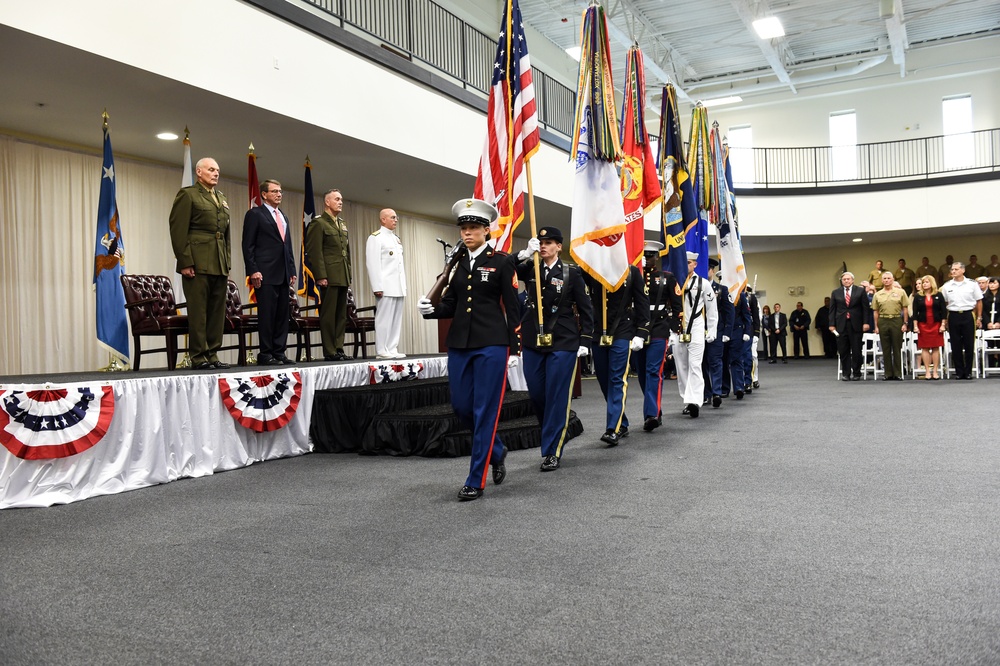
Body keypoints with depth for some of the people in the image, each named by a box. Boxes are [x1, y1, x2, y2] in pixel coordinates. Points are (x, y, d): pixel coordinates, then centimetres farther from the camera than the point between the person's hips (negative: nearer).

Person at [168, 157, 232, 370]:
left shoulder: (222, 199, 22)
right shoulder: (187, 194, 1)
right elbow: (178, 230, -7)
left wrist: (228, 263, 15)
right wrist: (185, 262, -14)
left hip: (219, 265, 7)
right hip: (197, 263, -7)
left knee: (217, 311, 6)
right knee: (198, 311, -5)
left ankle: (212, 354, 12)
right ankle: (199, 357, -1)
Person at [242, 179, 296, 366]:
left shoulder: (283, 217, 21)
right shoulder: (255, 214, 0)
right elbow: (248, 245, -5)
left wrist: (292, 270, 14)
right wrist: (253, 271, -14)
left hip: (283, 274, 7)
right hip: (265, 273, -7)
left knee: (282, 314, 5)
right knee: (267, 314, -6)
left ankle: (279, 352, 9)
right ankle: (265, 354, -1)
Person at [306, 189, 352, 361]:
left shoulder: (343, 225, 20)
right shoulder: (318, 223, -3)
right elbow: (314, 251, -10)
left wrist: (349, 274, 16)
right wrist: (321, 276, -17)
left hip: (343, 277, 8)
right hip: (329, 276, -8)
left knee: (341, 315, 8)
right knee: (328, 314, -4)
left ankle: (338, 348, 13)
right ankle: (329, 352, -1)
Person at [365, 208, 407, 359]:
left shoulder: (397, 239, 21)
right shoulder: (375, 237, -4)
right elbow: (372, 263, -12)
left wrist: (404, 285, 14)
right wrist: (377, 287, -18)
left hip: (398, 287, 8)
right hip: (385, 287, -8)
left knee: (396, 319, 7)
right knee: (384, 318, -7)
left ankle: (392, 349, 12)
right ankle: (382, 351, -3)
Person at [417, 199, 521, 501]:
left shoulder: (502, 262, -2)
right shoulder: (457, 262, 12)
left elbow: (512, 308, -4)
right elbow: (451, 304, 13)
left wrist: (514, 349, -7)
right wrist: (431, 309, -9)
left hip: (492, 345, -5)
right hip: (459, 345, 6)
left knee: (484, 410, -2)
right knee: (462, 407, 9)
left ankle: (476, 481, 7)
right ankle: (496, 452, 34)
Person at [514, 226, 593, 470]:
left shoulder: (571, 273, -1)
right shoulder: (529, 269, 7)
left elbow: (586, 309, 1)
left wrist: (585, 341, -5)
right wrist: (525, 254, -18)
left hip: (563, 342, -4)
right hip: (533, 341, 4)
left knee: (557, 396, -2)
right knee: (537, 395, 9)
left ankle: (552, 452, 6)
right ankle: (556, 434, 33)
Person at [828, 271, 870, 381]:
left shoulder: (860, 291, 5)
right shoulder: (835, 293, 9)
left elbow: (865, 308, 2)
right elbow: (832, 309, 7)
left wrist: (865, 322, -6)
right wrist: (832, 324, 0)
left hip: (856, 325, -1)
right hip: (841, 325, 1)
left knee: (856, 351, 2)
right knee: (843, 351, 3)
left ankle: (856, 373, 11)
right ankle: (845, 373, 10)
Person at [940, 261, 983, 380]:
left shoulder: (972, 284, 1)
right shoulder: (947, 286, 5)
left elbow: (979, 301, 5)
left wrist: (979, 318, 1)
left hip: (968, 315, -1)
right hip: (953, 316, 1)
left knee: (969, 345, 2)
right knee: (956, 346, 4)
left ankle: (968, 371, 11)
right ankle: (959, 372, 11)